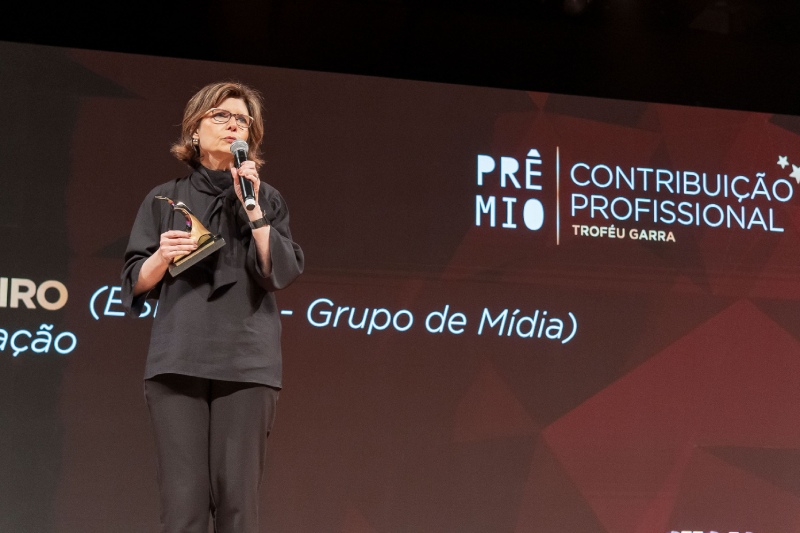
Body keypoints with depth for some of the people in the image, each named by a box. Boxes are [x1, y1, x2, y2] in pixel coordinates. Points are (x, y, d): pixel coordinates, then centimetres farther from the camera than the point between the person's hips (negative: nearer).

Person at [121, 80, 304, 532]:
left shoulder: (266, 199, 14)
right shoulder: (165, 199, 14)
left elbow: (282, 273, 0)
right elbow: (136, 283, 12)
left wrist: (251, 207, -7)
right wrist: (162, 257, -8)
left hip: (245, 363, 0)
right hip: (177, 361, 1)